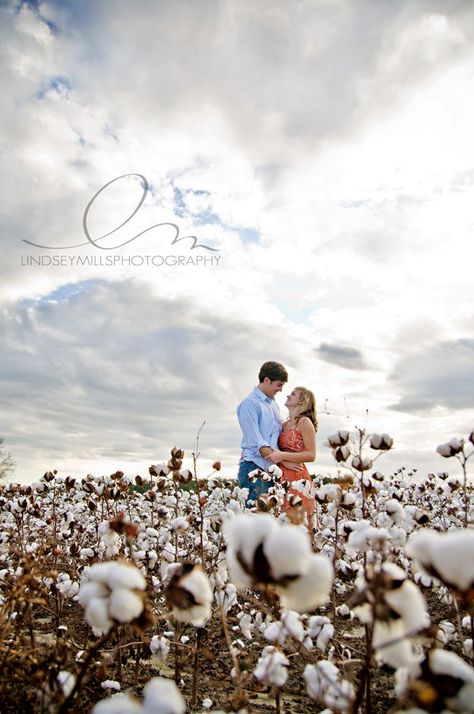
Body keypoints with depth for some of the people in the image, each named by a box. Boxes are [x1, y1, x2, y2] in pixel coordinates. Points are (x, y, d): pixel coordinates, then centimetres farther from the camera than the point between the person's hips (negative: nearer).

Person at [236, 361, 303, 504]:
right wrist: (284, 461, -11)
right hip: (254, 468, -8)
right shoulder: (250, 403, -8)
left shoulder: (273, 404, 18)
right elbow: (256, 443, -13)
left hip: (271, 469, 8)